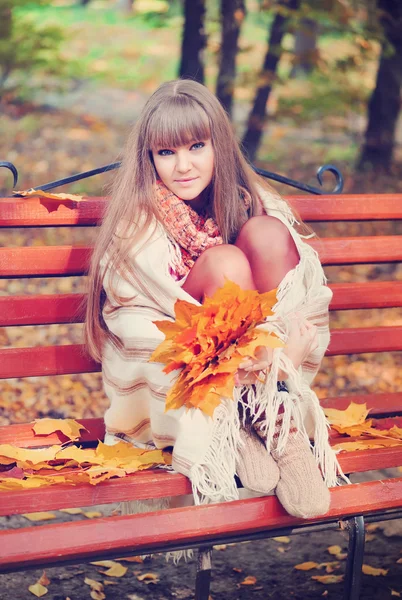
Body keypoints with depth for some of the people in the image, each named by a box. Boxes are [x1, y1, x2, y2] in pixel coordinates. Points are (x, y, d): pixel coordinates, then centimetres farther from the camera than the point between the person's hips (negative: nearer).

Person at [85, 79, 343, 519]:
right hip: (166, 376, -3)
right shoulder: (138, 224, -8)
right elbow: (130, 319, -16)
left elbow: (311, 293, -6)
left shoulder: (249, 204, 1)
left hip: (252, 369, 3)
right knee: (224, 261, -28)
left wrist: (282, 347, -28)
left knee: (266, 234, -20)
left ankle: (277, 414, -24)